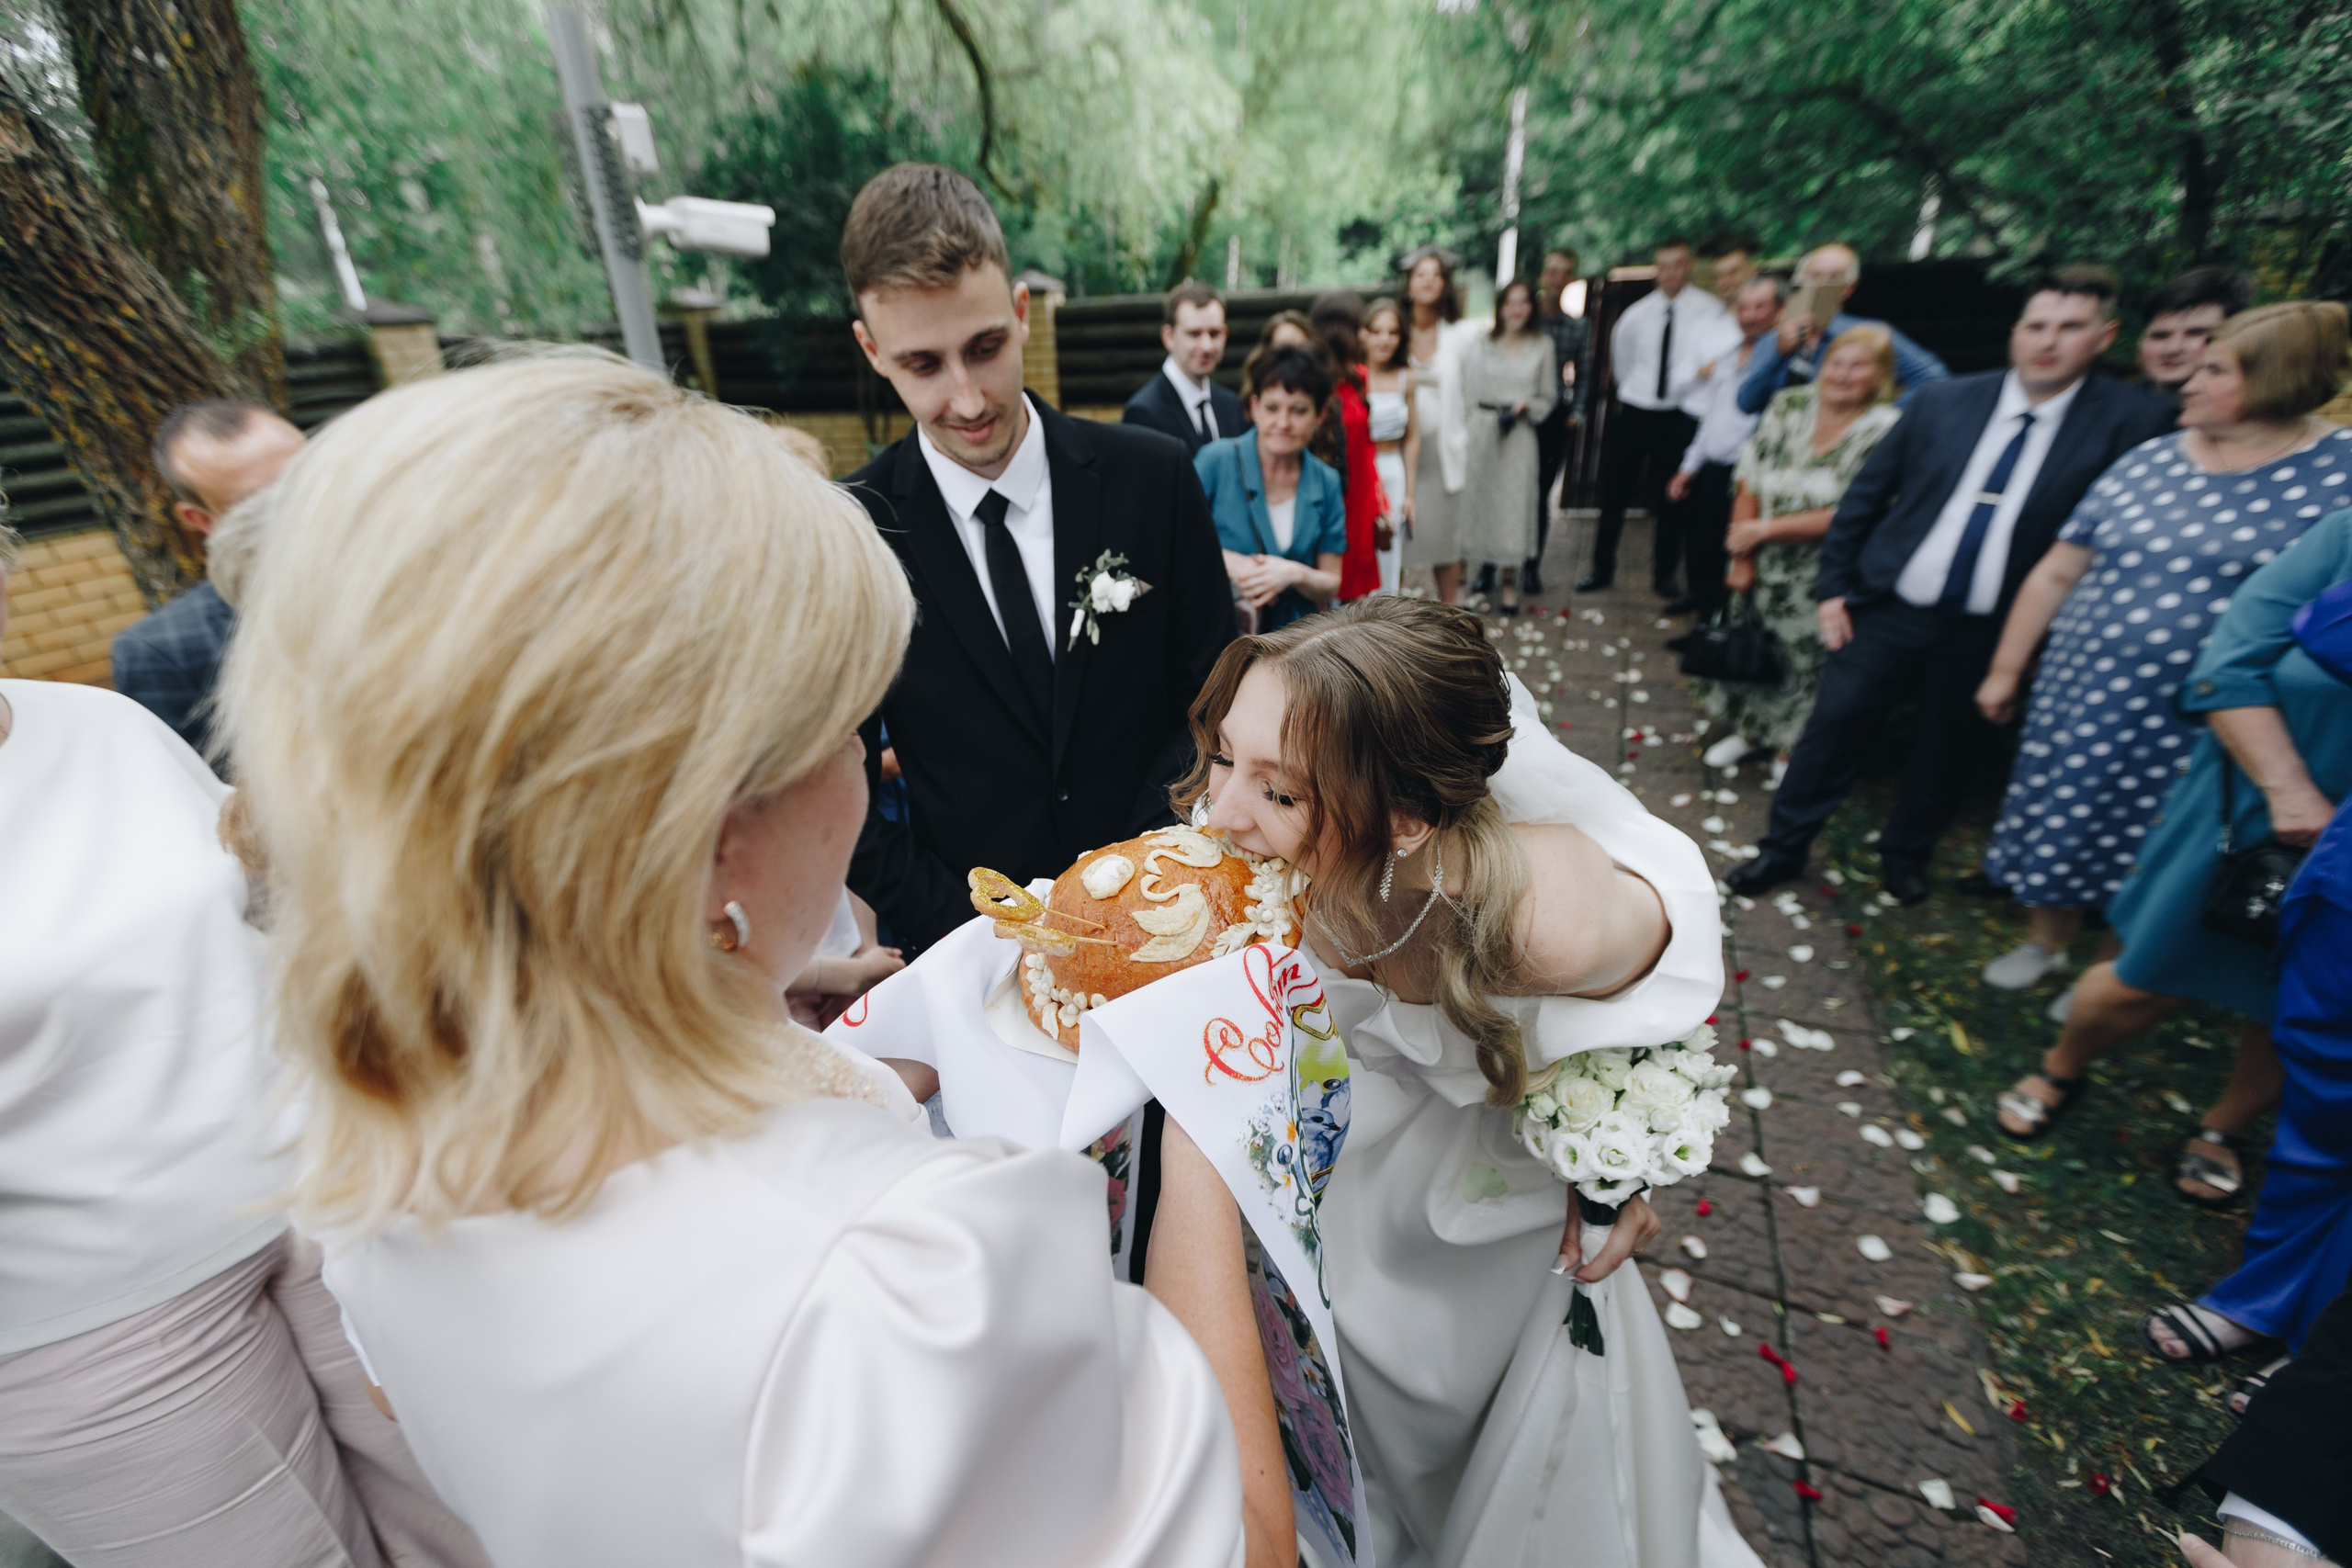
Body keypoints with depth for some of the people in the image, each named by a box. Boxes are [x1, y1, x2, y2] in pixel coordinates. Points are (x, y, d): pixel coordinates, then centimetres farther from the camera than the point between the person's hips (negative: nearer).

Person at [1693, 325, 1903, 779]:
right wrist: (1742, 557, -6)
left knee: (1806, 655, 7)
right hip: (1764, 568, 4)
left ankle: (1789, 748, 28)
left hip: (1821, 578, -4)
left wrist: (1766, 529, -18)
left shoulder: (1885, 431, -13)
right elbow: (1750, 482, -1)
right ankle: (1748, 729, 38)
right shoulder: (1790, 405, 0)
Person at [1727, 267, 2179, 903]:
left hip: (1992, 632, 0)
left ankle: (1905, 855, 35)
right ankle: (1784, 848, 16)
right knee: (1833, 724, 1)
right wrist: (1833, 587, 1)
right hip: (1889, 609, 1)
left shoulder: (2132, 421, -5)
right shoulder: (1943, 401, 1)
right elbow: (1863, 497, 4)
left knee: (1949, 749, 14)